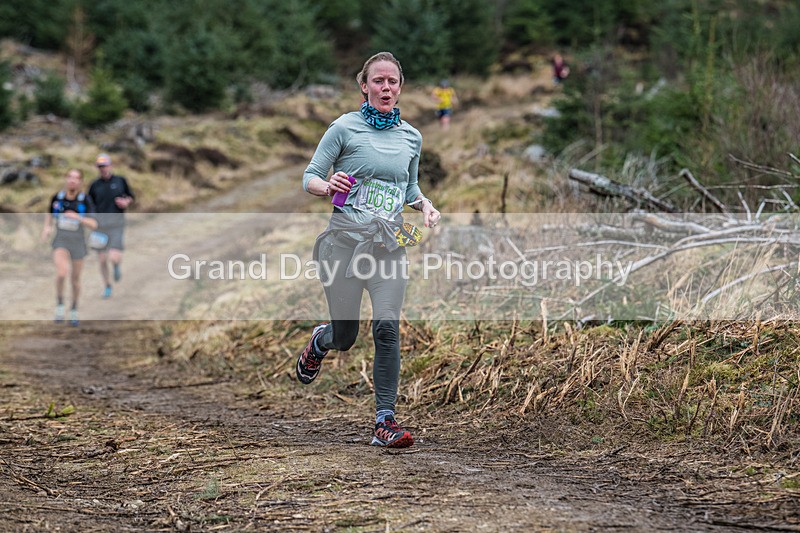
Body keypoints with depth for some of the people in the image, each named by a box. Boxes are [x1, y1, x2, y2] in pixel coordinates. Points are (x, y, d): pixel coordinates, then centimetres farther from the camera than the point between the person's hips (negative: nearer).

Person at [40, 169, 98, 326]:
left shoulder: (85, 200, -13)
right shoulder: (57, 197, -7)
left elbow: (93, 225, -20)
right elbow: (50, 213, 14)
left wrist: (78, 217, -37)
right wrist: (47, 227, -4)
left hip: (78, 243, 0)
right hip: (60, 242, 0)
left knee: (75, 279, 13)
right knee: (62, 273, -25)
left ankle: (74, 309, 38)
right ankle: (59, 304, -3)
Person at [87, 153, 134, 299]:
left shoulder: (120, 181, 3)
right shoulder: (95, 185, 5)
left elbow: (131, 196, 16)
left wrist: (127, 202, -6)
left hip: (116, 223, -2)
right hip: (100, 225, 2)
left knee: (114, 258, -16)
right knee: (102, 259, 4)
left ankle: (117, 264, 22)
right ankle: (107, 286, 25)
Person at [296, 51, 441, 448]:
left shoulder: (411, 136, 10)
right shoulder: (345, 128, -3)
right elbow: (310, 178, -1)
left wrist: (425, 205, 4)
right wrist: (329, 186, -23)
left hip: (389, 244, 3)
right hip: (346, 238, -2)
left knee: (387, 327, -14)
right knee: (344, 337, 4)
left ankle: (385, 421, -8)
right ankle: (318, 342, 42)